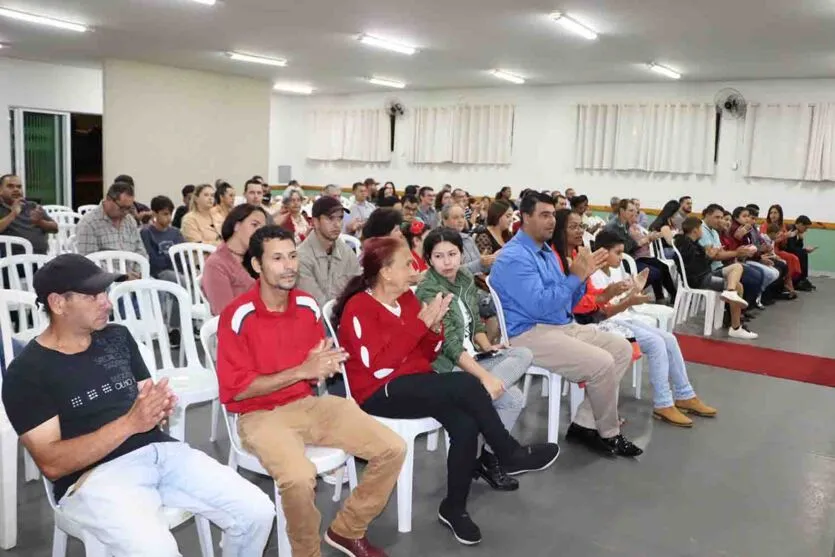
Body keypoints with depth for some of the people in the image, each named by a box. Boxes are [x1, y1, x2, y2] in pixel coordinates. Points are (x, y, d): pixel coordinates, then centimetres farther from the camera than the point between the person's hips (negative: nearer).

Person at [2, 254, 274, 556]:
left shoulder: (118, 336, 14)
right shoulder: (26, 373, -3)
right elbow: (51, 464, -11)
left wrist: (160, 409, -8)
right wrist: (129, 423, -21)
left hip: (160, 450, 5)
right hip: (93, 475, -5)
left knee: (257, 511, -11)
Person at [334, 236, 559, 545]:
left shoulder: (407, 298, 8)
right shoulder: (358, 308, -11)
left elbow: (427, 355, 13)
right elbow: (380, 366, -22)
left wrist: (435, 325, -8)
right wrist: (421, 322, -22)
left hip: (417, 383, 7)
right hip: (381, 394, -7)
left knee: (465, 424, -23)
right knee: (467, 384, -26)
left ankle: (454, 508, -4)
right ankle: (511, 454, -6)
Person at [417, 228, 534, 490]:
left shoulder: (466, 279, 8)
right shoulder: (428, 291, -15)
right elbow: (450, 345, -22)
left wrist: (487, 347, -2)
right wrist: (485, 376, -29)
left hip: (469, 357, 8)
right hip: (445, 367, -8)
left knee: (524, 354, -14)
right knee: (513, 398, -19)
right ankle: (489, 458, -8)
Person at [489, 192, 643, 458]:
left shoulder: (548, 251, 15)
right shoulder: (514, 257, -15)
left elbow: (566, 302, 18)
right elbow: (539, 306, -25)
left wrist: (582, 276, 0)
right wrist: (575, 277, -19)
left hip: (565, 326, 10)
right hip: (530, 334, -10)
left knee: (622, 349, 2)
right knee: (601, 363, -23)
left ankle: (585, 424, 1)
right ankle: (609, 434, 3)